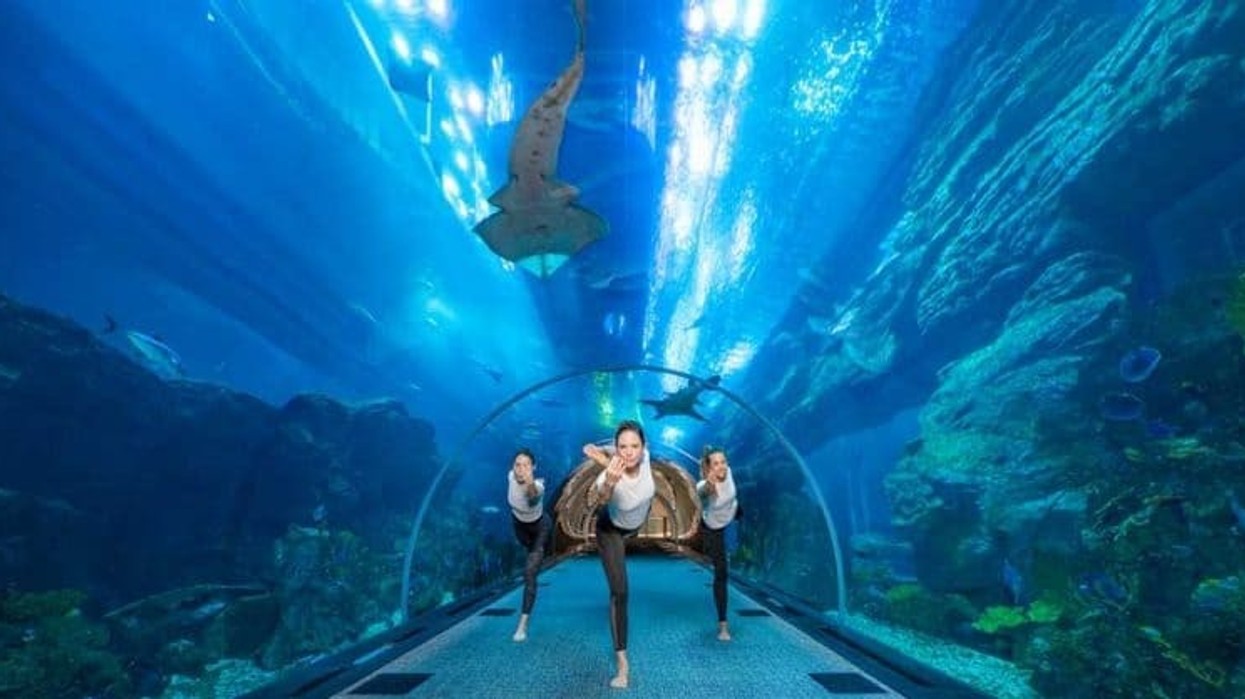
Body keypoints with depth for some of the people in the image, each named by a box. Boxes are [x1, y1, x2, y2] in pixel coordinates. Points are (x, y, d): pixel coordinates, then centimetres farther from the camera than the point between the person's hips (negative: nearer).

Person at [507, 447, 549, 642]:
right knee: (528, 547, 35)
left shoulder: (537, 486, -43)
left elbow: (533, 496, -69)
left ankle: (523, 624, -6)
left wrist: (530, 484, -91)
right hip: (520, 524, 5)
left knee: (529, 574, -14)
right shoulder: (511, 476, -30)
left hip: (539, 528, -5)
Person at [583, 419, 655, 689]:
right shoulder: (610, 476, -43)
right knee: (619, 591, -7)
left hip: (637, 523, 4)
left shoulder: (645, 456, -32)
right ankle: (622, 662, 3)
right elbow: (593, 503, -63)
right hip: (611, 530, -4)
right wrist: (609, 482, -79)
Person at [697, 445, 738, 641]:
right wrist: (709, 484, -90)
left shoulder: (728, 473, -28)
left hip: (731, 512, 4)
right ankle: (723, 623, 11)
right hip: (712, 529, -4)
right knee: (720, 573, -2)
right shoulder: (704, 486, -42)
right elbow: (701, 492, -68)